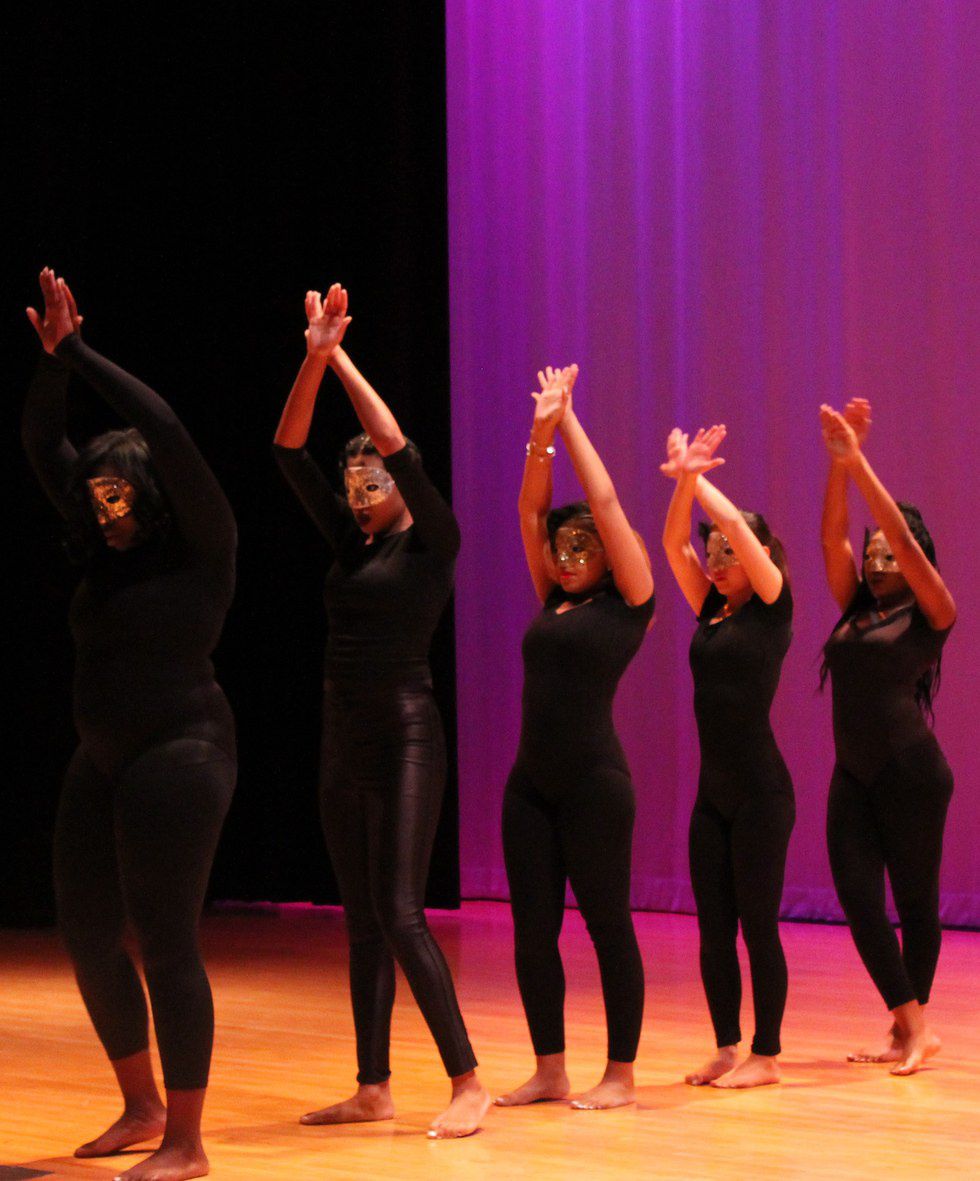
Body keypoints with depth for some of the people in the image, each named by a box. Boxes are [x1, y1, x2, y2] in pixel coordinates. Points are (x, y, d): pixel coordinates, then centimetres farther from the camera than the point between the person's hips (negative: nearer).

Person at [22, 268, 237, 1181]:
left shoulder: (202, 550, -7)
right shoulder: (105, 551, 12)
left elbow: (167, 434, -18)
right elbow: (41, 445, 12)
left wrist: (80, 353, -15)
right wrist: (53, 358, -2)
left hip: (181, 754, -8)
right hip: (101, 761, 8)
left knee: (165, 941, -9)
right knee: (86, 934, 10)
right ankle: (141, 1108, 26)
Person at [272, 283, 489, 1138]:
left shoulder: (432, 544, -5)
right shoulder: (349, 543, 11)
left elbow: (399, 448, -18)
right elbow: (289, 451, 4)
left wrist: (342, 358, -15)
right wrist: (314, 357, -8)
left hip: (406, 739, -7)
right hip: (345, 743, 7)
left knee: (401, 915, -14)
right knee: (362, 922, 9)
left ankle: (468, 1084, -10)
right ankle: (374, 1088, 13)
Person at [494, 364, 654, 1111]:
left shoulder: (628, 603, -1)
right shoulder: (553, 603, 14)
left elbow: (606, 502, -5)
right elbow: (531, 510, 11)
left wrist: (570, 421, 2)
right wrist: (541, 431, 0)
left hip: (594, 781, -6)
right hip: (532, 781, 6)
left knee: (608, 924, 0)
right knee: (533, 928, 5)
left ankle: (620, 1076, 6)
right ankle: (550, 1071, 14)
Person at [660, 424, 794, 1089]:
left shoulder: (773, 607, -4)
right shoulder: (712, 610, 13)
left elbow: (737, 525, -14)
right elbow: (675, 542, 5)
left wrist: (695, 477, -4)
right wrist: (685, 478, -6)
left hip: (761, 791, -7)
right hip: (713, 791, 7)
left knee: (758, 924, -3)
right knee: (712, 926, 7)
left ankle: (766, 1056, 4)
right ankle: (728, 1049, 15)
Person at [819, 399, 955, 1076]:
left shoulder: (930, 615, -2)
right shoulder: (854, 610, 12)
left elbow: (904, 538, -13)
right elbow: (834, 536, 2)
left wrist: (859, 463, -17)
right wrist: (837, 461, -11)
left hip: (911, 773, -5)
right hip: (853, 773, 5)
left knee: (915, 899, 3)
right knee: (857, 897, -4)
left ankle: (912, 1027, 11)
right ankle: (910, 1027, 0)